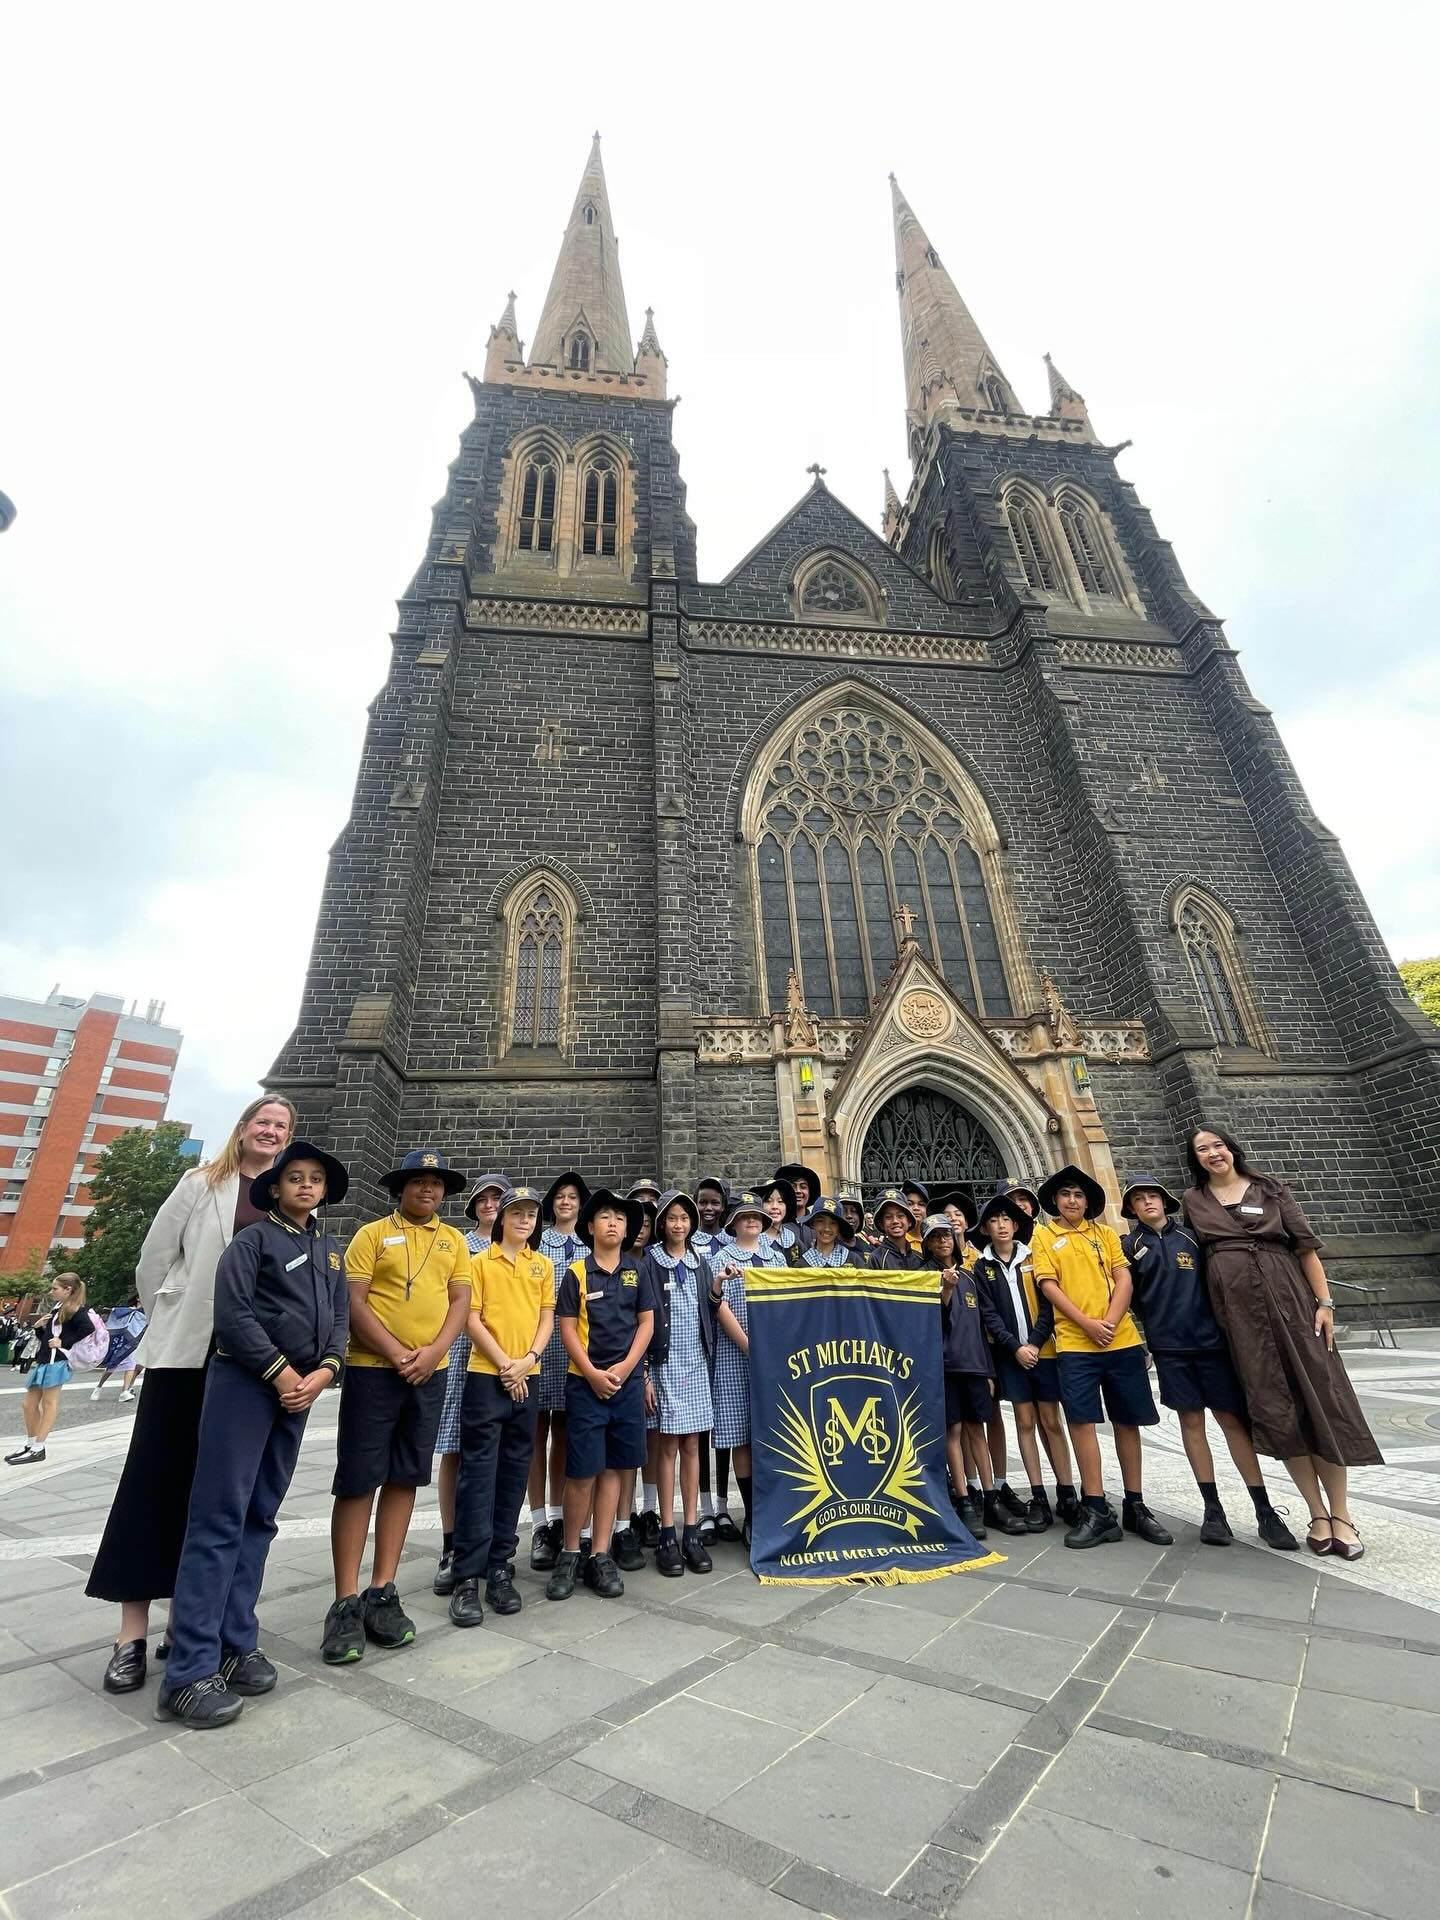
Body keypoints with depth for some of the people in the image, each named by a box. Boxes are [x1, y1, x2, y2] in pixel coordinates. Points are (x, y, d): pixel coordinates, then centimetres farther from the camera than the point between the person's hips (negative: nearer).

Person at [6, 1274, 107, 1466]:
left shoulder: (75, 1309, -9)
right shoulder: (56, 1308, 18)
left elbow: (88, 1328, -24)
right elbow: (46, 1337, 23)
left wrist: (64, 1342, -19)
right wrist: (40, 1326, 5)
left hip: (57, 1360, -10)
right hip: (43, 1360, 10)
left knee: (49, 1402, -4)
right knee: (28, 1404, 13)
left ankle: (38, 1449, 0)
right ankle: (30, 1445, 26)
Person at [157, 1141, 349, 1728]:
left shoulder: (331, 1250, 12)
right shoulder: (254, 1239, -5)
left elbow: (339, 1317, 10)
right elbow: (232, 1313, -13)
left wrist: (322, 1373, -5)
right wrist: (282, 1373, -13)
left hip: (300, 1388, 6)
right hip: (244, 1382, -6)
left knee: (259, 1518, 12)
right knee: (219, 1519, -5)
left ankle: (234, 1645, 21)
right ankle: (189, 1672, 2)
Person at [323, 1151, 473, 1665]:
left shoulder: (454, 1240, 8)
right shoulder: (372, 1234, -2)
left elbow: (460, 1300, 5)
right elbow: (354, 1302, -8)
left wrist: (433, 1352, -10)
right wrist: (397, 1354, -15)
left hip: (430, 1372, 4)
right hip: (373, 1369, -3)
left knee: (404, 1479, 10)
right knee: (357, 1481, 1)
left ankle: (382, 1593, 22)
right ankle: (346, 1602, 13)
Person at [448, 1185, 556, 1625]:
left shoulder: (543, 1265, 9)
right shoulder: (481, 1262, -2)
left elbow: (547, 1319, 8)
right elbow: (472, 1320, -6)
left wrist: (528, 1360, -8)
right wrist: (504, 1364, -11)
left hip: (527, 1378, 4)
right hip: (486, 1375, -4)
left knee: (514, 1471, 9)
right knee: (479, 1471, -3)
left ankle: (500, 1567, 21)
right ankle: (467, 1575, 6)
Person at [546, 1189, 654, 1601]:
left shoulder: (637, 1271, 5)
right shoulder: (577, 1273, -2)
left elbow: (646, 1322, 4)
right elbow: (567, 1329, -4)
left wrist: (623, 1368, -7)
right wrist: (593, 1373, -12)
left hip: (628, 1381, 3)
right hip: (585, 1381, -2)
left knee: (614, 1467, 8)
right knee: (582, 1471, 1)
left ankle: (600, 1555, 19)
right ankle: (570, 1553, 19)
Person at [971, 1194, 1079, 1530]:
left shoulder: (1033, 1257, 4)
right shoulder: (981, 1267, 3)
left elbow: (1047, 1304, -1)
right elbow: (988, 1314, -2)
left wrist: (1035, 1342, -10)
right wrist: (1015, 1347, -11)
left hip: (1042, 1349, 0)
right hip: (1010, 1354, 0)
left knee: (1051, 1421, 3)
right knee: (1025, 1421, 3)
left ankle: (1067, 1494, 13)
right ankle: (1038, 1498, 10)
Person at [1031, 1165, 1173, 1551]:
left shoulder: (1105, 1233, 11)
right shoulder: (1043, 1235, 2)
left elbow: (1123, 1279, 3)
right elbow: (1049, 1285, -4)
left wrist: (1110, 1321, -11)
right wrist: (1088, 1324, -13)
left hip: (1122, 1339, 3)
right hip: (1075, 1342, -2)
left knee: (1127, 1420, 10)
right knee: (1081, 1420, -4)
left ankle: (1135, 1507, 24)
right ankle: (1097, 1511, 6)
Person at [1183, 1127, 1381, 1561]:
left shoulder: (1269, 1187, 4)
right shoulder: (1193, 1202, 7)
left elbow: (1305, 1244, 2)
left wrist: (1324, 1301, -6)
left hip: (1288, 1298, -1)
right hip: (1237, 1309, 1)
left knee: (1320, 1397, -1)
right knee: (1275, 1407, 2)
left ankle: (1341, 1514, 12)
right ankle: (1317, 1513, 13)